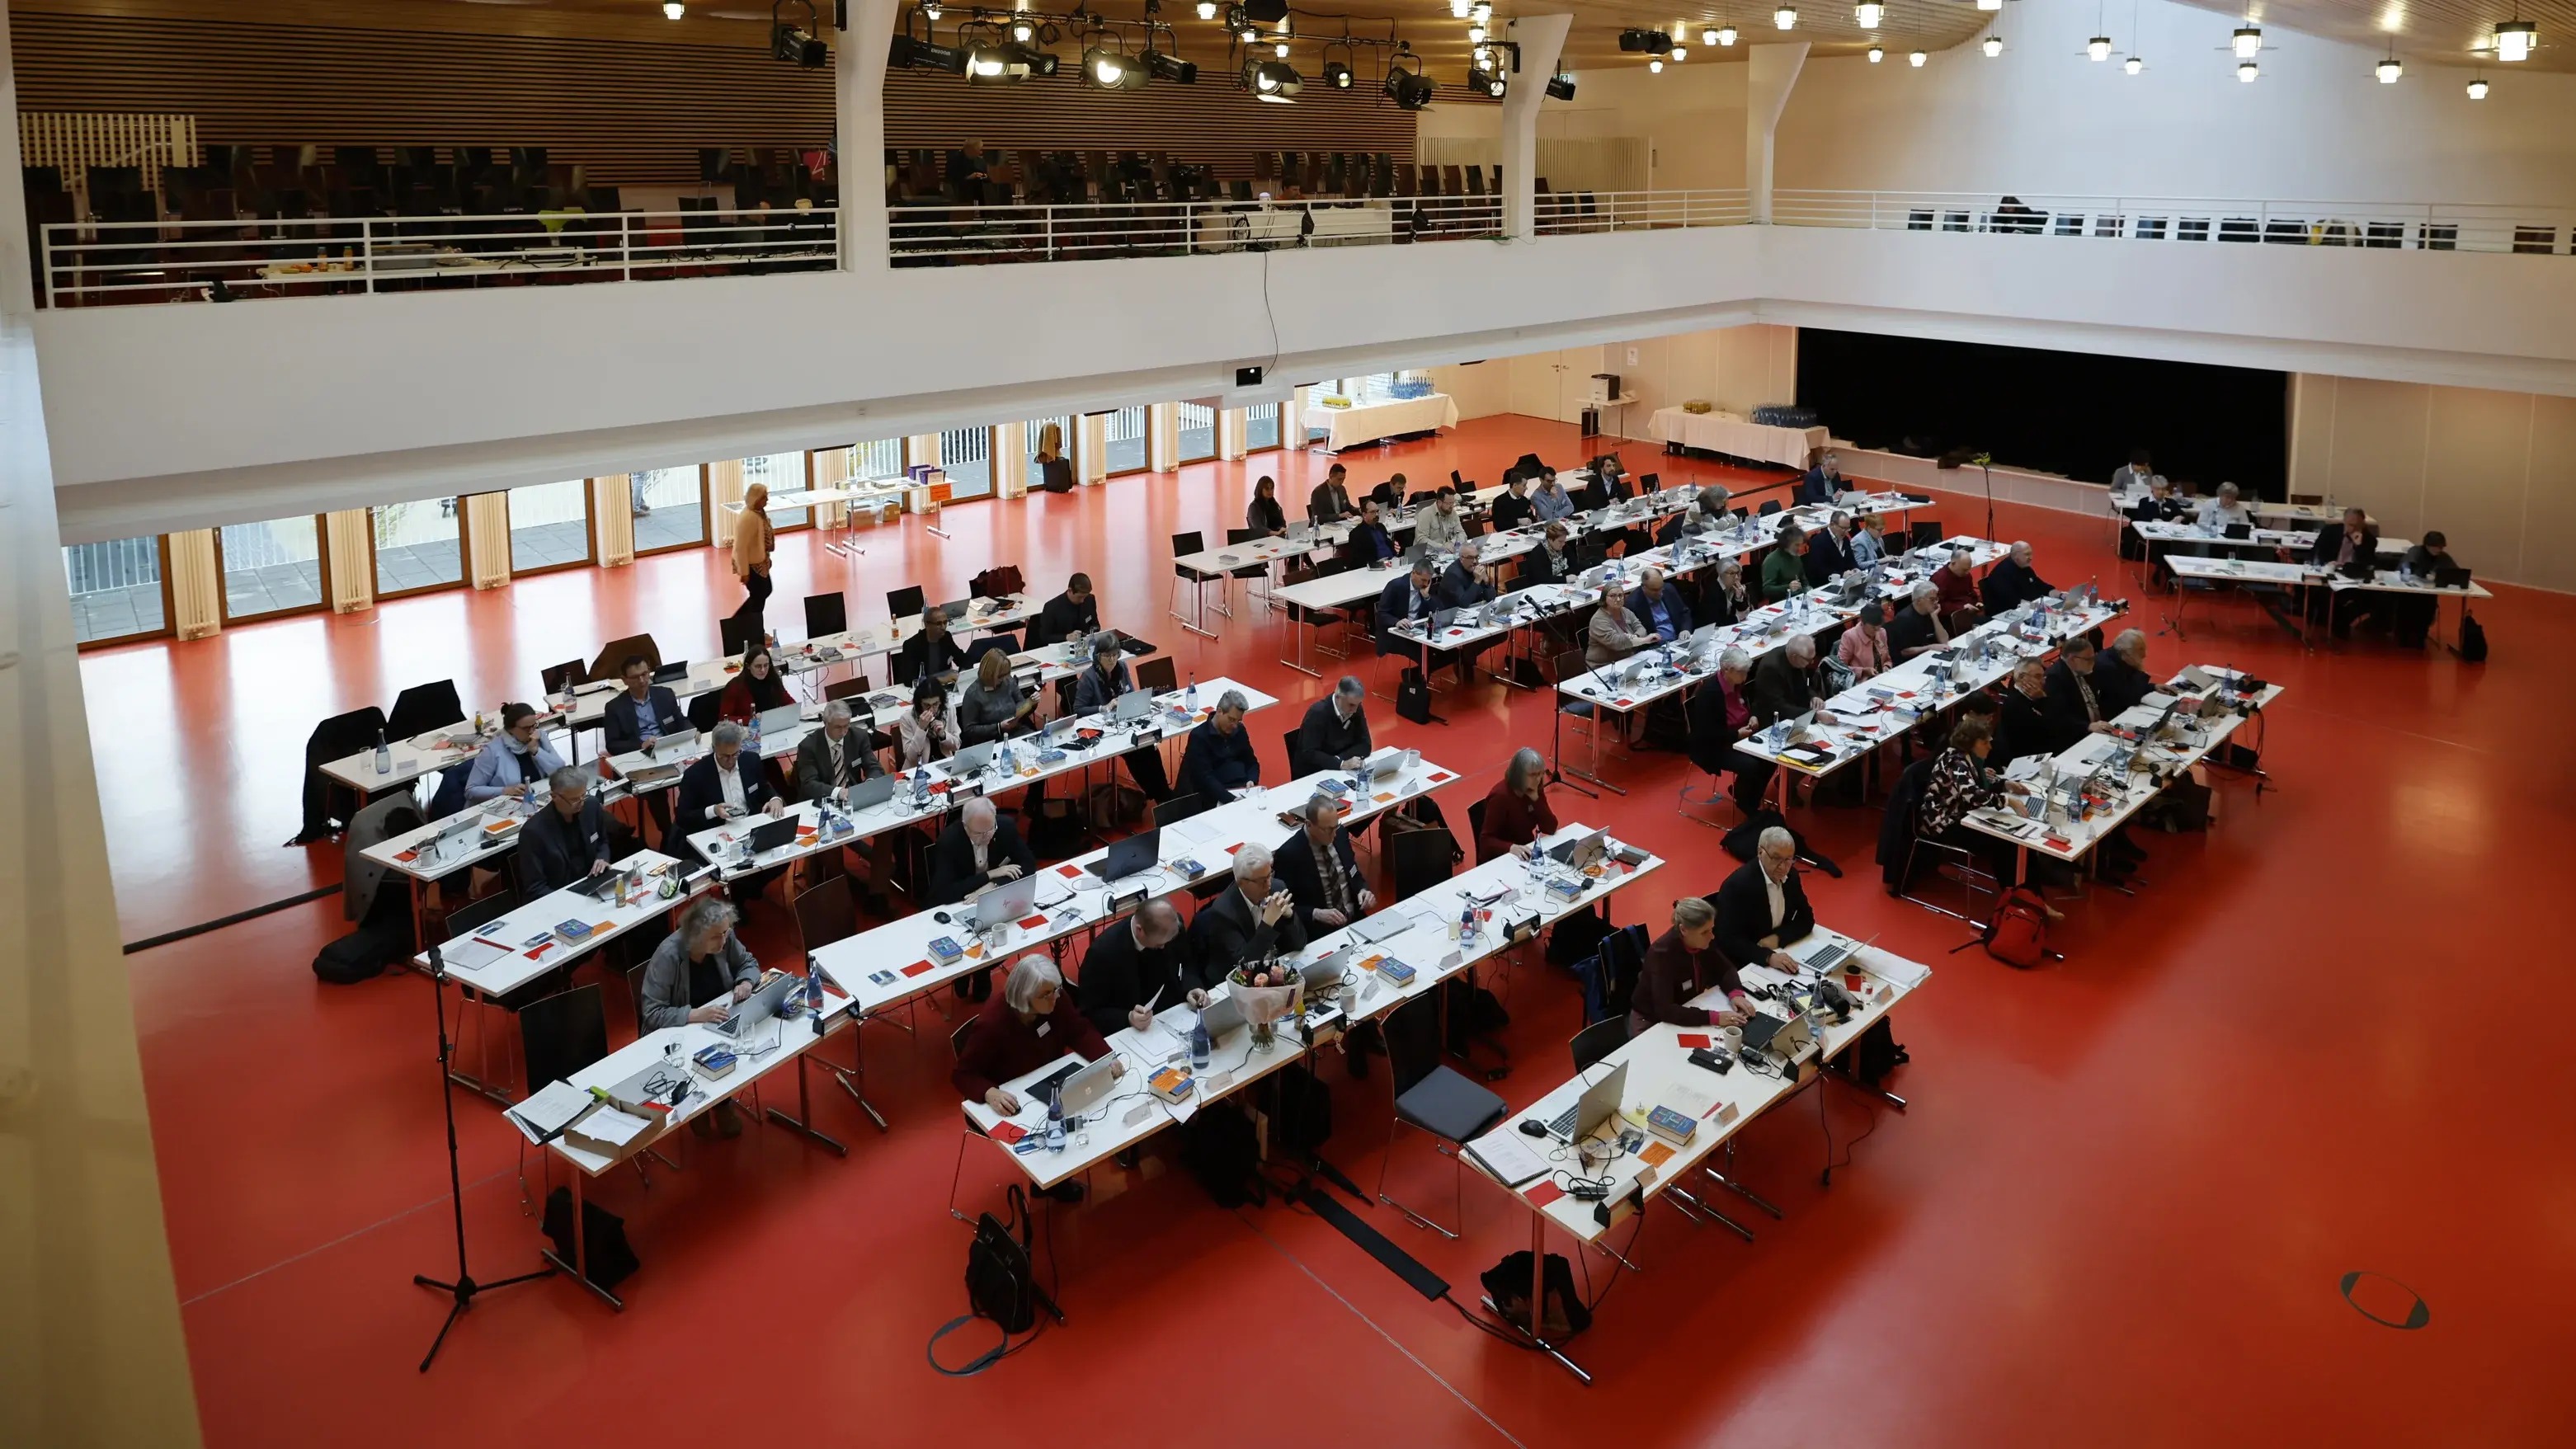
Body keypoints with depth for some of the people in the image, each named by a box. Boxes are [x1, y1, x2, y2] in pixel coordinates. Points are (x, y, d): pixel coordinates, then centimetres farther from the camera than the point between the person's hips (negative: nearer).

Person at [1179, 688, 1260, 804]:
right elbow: (1205, 778, -17)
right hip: (1217, 798, -6)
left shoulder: (1239, 730, 11)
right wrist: (1233, 800, -28)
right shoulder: (1199, 737, -8)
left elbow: (1251, 762, 20)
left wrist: (1252, 781, -3)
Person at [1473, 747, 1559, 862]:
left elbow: (1551, 829, -4)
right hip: (1499, 860, -6)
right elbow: (1486, 840, -20)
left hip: (1527, 854, 6)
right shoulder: (1501, 796, -20)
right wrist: (1511, 848, -37)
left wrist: (1535, 798, -14)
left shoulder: (1535, 789, -2)